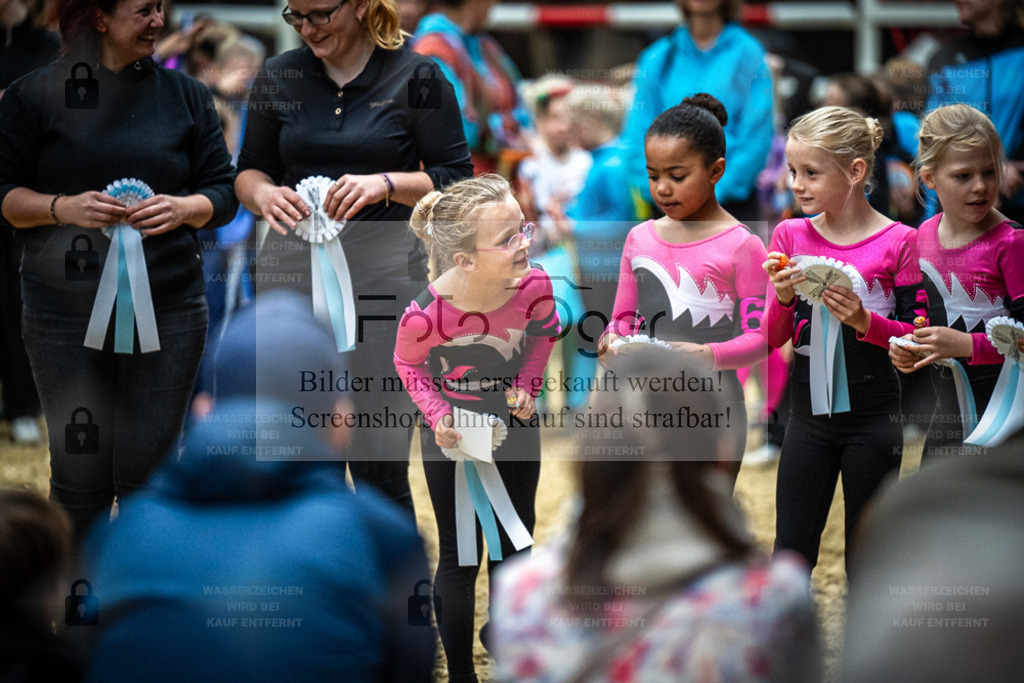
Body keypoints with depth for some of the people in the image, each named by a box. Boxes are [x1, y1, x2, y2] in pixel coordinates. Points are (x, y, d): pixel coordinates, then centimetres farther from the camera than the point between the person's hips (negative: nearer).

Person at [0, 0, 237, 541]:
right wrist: (64, 208, -14)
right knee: (79, 473, -1)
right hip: (65, 309, -2)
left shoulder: (185, 95, 11)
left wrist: (183, 208, -9)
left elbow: (224, 192, 12)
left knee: (149, 474, 1)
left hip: (166, 310, 2)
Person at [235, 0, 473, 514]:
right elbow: (250, 168, 15)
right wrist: (262, 193, -8)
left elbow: (457, 180, 0)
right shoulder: (278, 77, 10)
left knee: (381, 467, -6)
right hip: (290, 269, 3)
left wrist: (386, 184, -16)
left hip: (381, 270, -3)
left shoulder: (415, 78, 1)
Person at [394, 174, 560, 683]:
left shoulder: (535, 286, -26)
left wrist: (527, 385, -11)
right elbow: (408, 364, -9)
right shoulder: (427, 313, -33)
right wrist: (437, 416, -20)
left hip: (515, 426, 3)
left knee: (514, 546, 18)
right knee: (460, 559, 7)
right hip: (452, 435, -3)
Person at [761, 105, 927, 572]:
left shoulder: (898, 242, -8)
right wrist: (783, 297, -15)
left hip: (872, 415, -3)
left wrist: (864, 320, -21)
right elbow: (773, 339, 4)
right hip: (809, 412, 3)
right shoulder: (790, 236, 1)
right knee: (792, 551, 6)